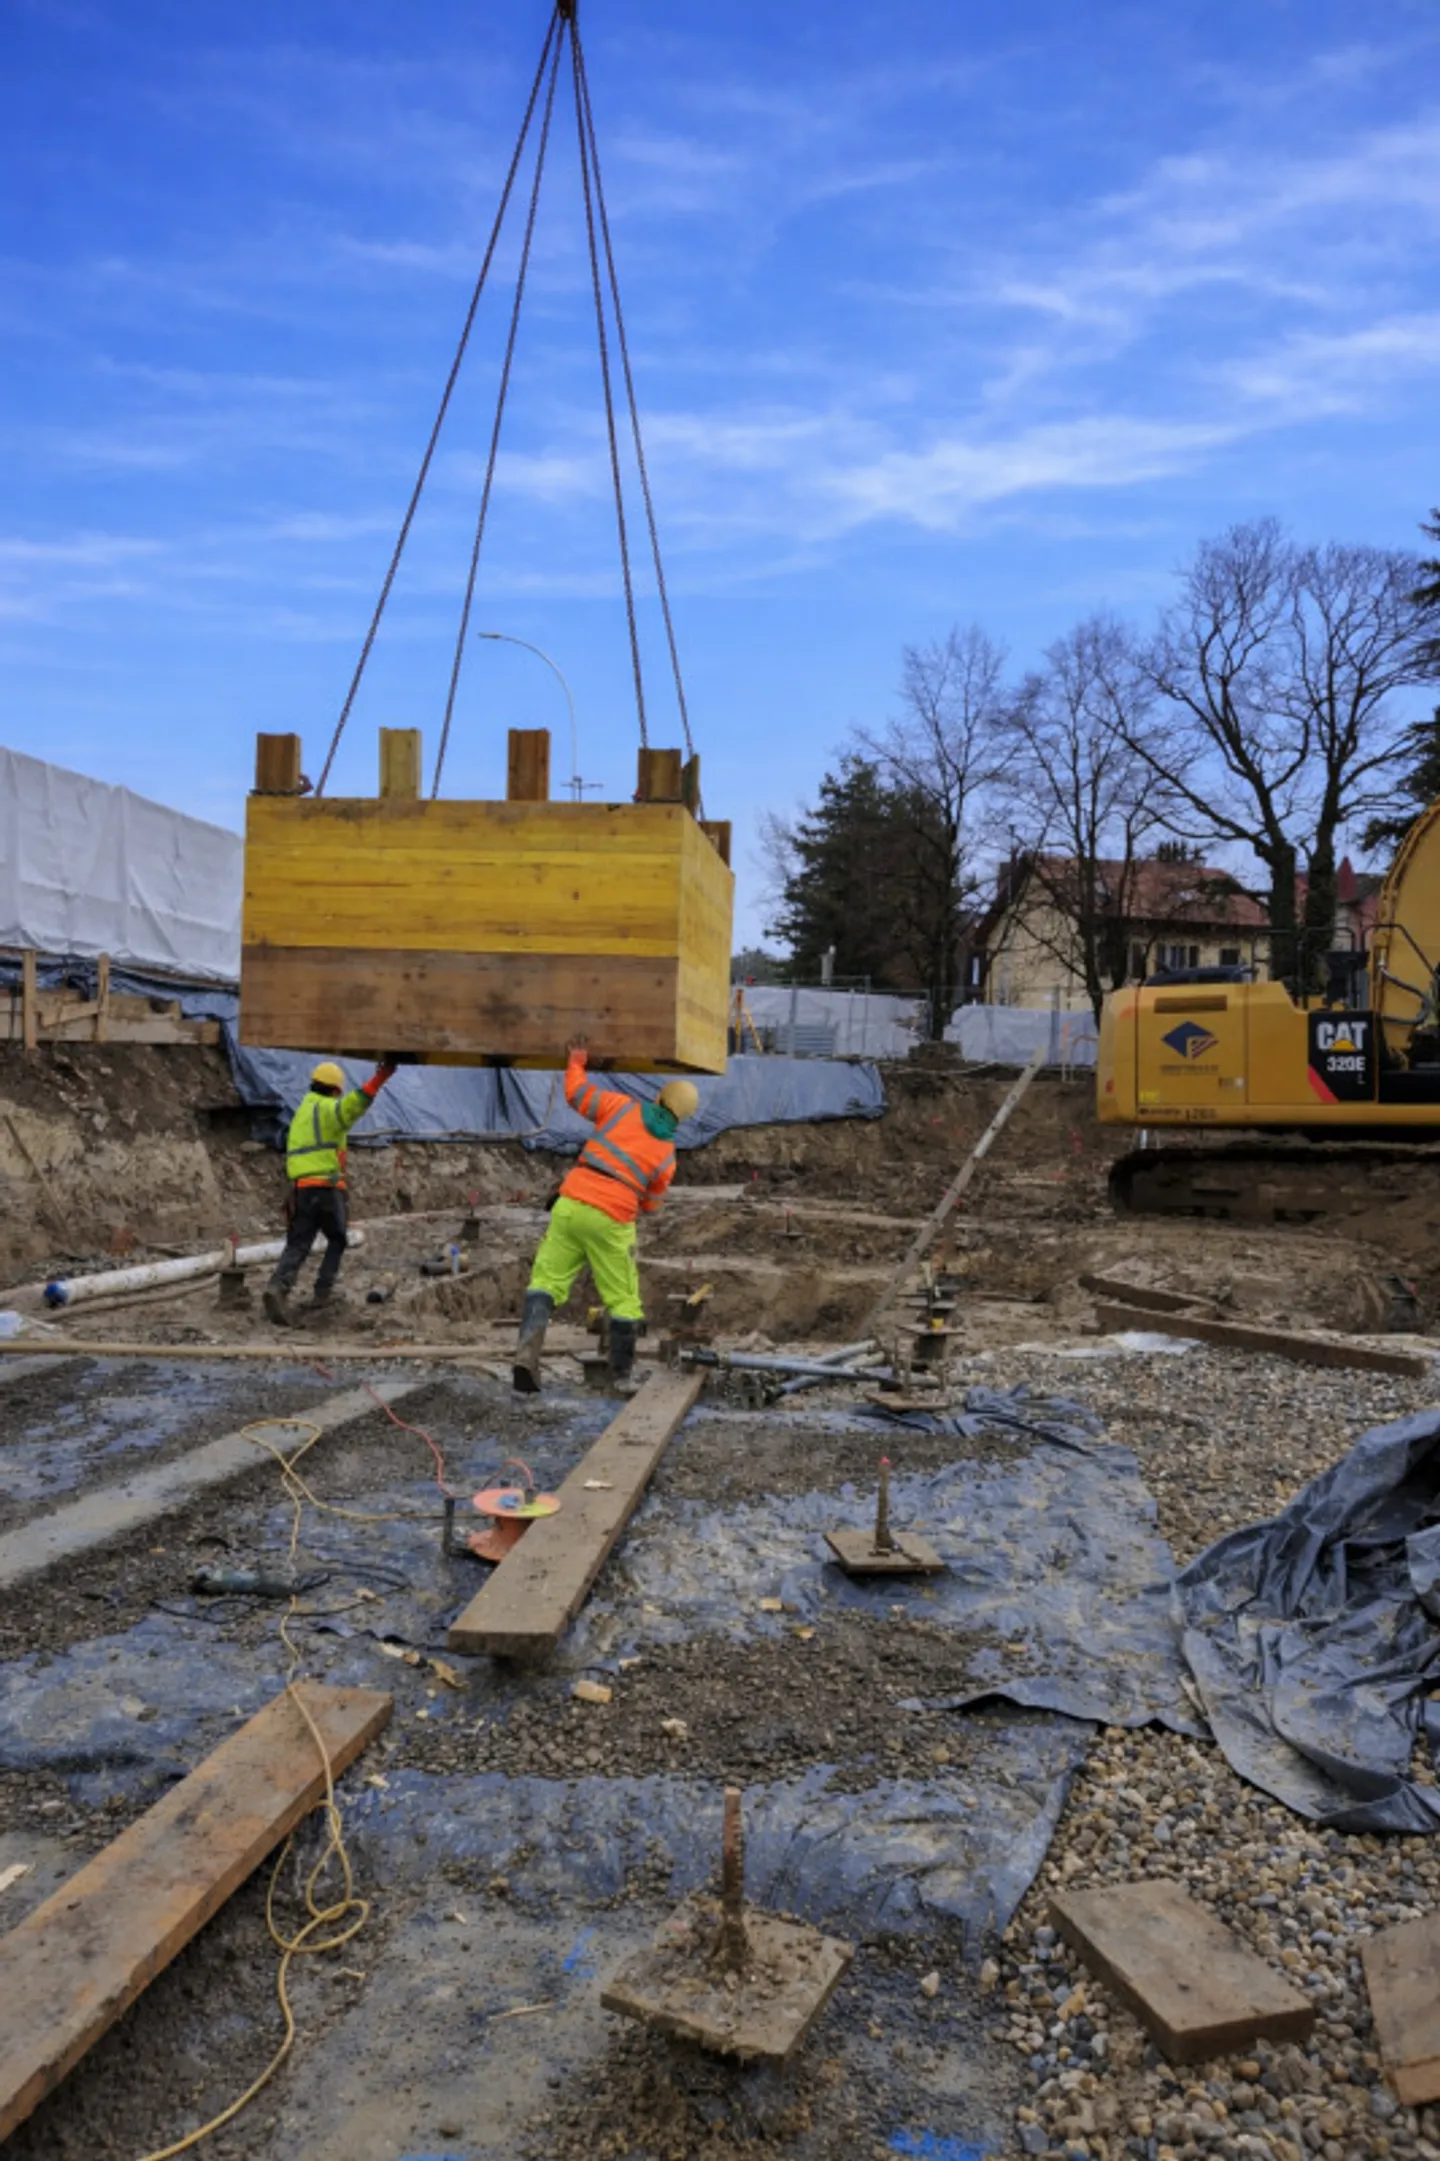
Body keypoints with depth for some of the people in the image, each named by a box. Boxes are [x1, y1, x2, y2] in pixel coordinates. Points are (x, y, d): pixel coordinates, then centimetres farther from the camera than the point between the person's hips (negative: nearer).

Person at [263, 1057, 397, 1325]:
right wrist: (380, 1077, -36)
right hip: (327, 1187, -6)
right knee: (336, 1241, 15)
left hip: (301, 1189, 6)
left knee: (296, 1246, -1)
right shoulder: (328, 1109, -3)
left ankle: (278, 1287, -26)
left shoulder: (300, 1115, 25)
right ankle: (323, 1292, 8)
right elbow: (354, 1104, -27)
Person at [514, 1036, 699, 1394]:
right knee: (623, 1298, 14)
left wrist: (576, 1062, 27)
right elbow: (649, 1205, 18)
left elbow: (577, 1094, 9)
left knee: (546, 1280, 7)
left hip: (571, 1203, 1)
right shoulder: (667, 1155, 9)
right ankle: (623, 1375, 23)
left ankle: (529, 1344, -16)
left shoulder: (626, 1107, 7)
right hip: (611, 1220, -1)